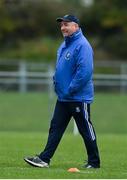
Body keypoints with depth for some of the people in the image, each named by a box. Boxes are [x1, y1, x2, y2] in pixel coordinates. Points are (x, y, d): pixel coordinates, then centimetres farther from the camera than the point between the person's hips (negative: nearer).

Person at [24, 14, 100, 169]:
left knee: (86, 130, 1)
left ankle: (94, 162, 11)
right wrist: (57, 83, 10)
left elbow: (85, 72, -25)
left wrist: (70, 90, -21)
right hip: (63, 97, 9)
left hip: (79, 98, -9)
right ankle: (44, 159, 3)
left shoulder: (82, 45, -17)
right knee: (55, 127, 4)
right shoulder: (64, 45, 13)